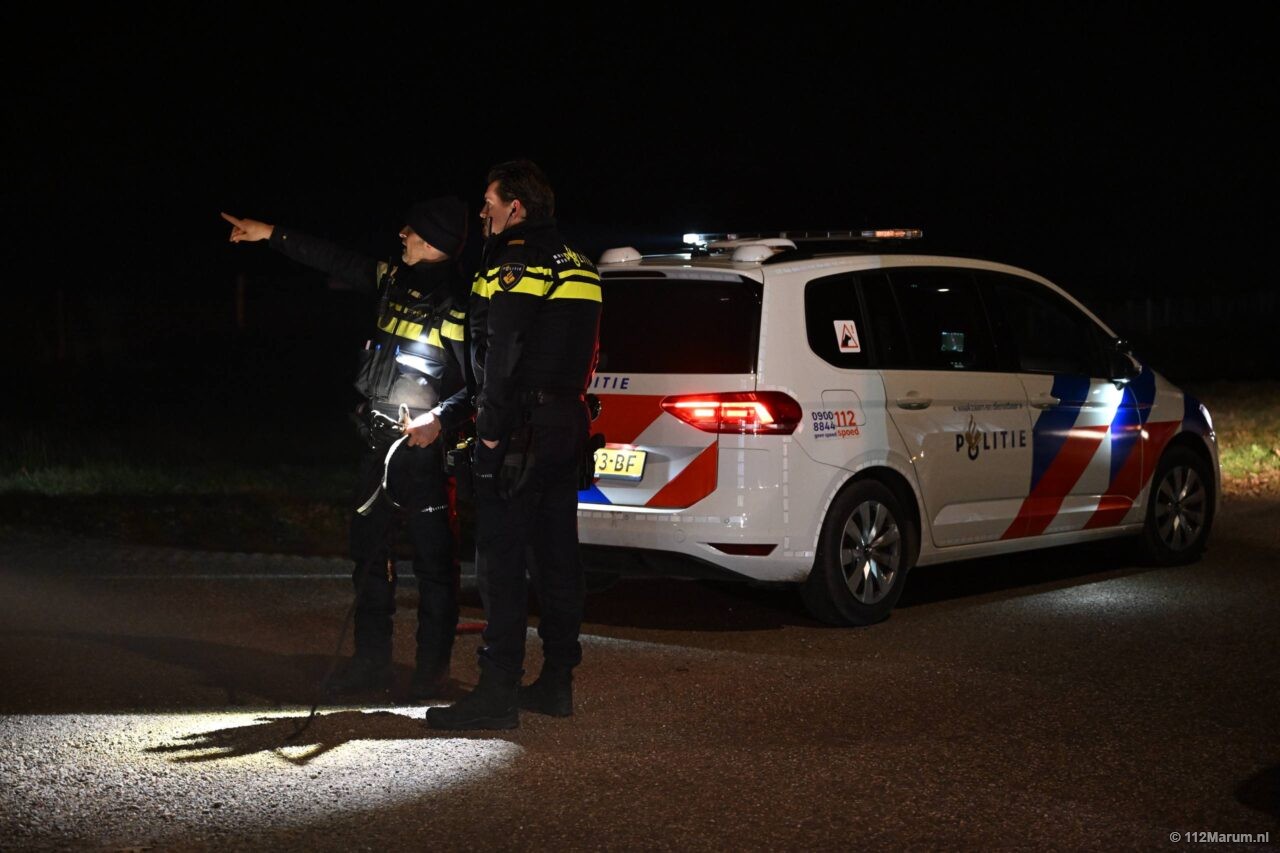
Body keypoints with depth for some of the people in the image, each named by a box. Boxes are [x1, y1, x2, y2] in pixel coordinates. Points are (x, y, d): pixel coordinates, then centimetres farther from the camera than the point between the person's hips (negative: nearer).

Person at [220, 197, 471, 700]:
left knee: (433, 560, -2)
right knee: (369, 551, 13)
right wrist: (271, 235, 21)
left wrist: (441, 419, -29)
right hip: (378, 443, 8)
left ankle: (433, 669, 6)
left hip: (423, 446, -8)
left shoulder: (459, 305, -12)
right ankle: (372, 662, 22)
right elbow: (334, 261, 20)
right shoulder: (394, 279, 10)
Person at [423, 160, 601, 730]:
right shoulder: (577, 268, 17)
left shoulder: (514, 263, -11)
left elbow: (502, 356, -19)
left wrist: (491, 429, -17)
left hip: (521, 427, -9)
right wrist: (567, 414, 19)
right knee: (556, 555, 12)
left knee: (501, 559, -7)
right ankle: (557, 682, 18)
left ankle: (499, 693, -7)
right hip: (568, 425, 9)